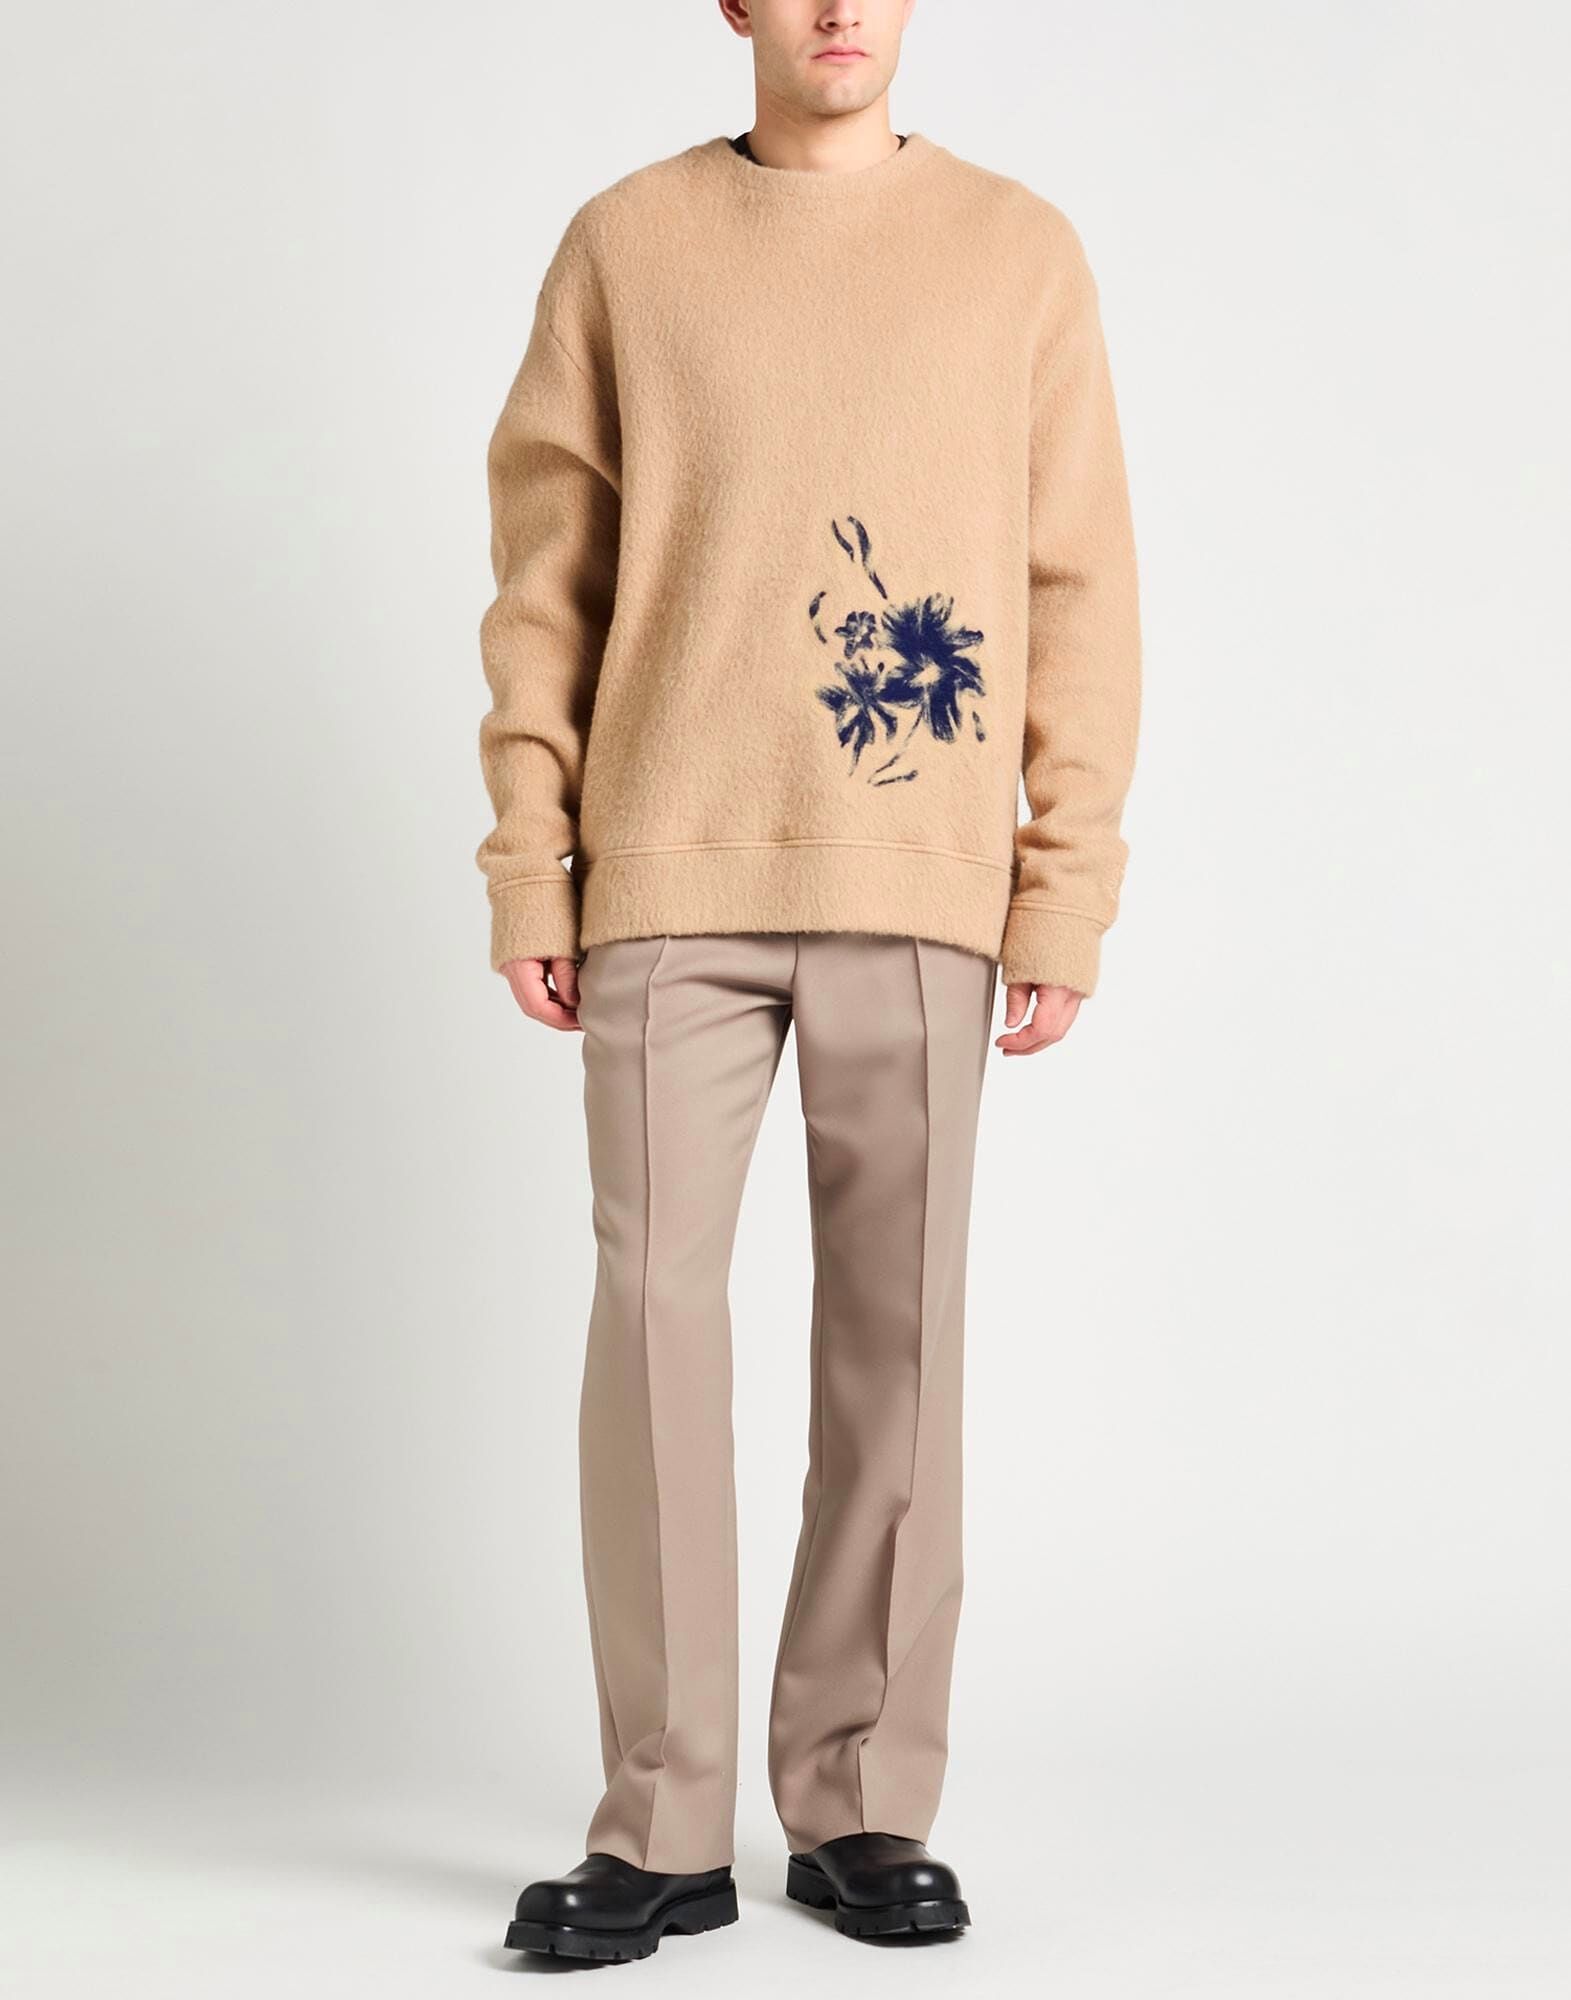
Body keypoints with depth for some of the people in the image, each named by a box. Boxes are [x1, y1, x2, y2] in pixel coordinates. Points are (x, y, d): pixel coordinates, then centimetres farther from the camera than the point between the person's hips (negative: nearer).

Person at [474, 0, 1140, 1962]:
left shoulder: (1022, 254, 9)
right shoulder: (626, 243, 9)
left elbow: (1077, 593, 6)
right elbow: (546, 580, 8)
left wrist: (1068, 888, 0)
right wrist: (527, 868, 1)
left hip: (922, 891, 0)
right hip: (671, 881, 0)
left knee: (896, 1337, 3)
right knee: (654, 1315, -3)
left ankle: (863, 1802, 14)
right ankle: (665, 1823, 5)